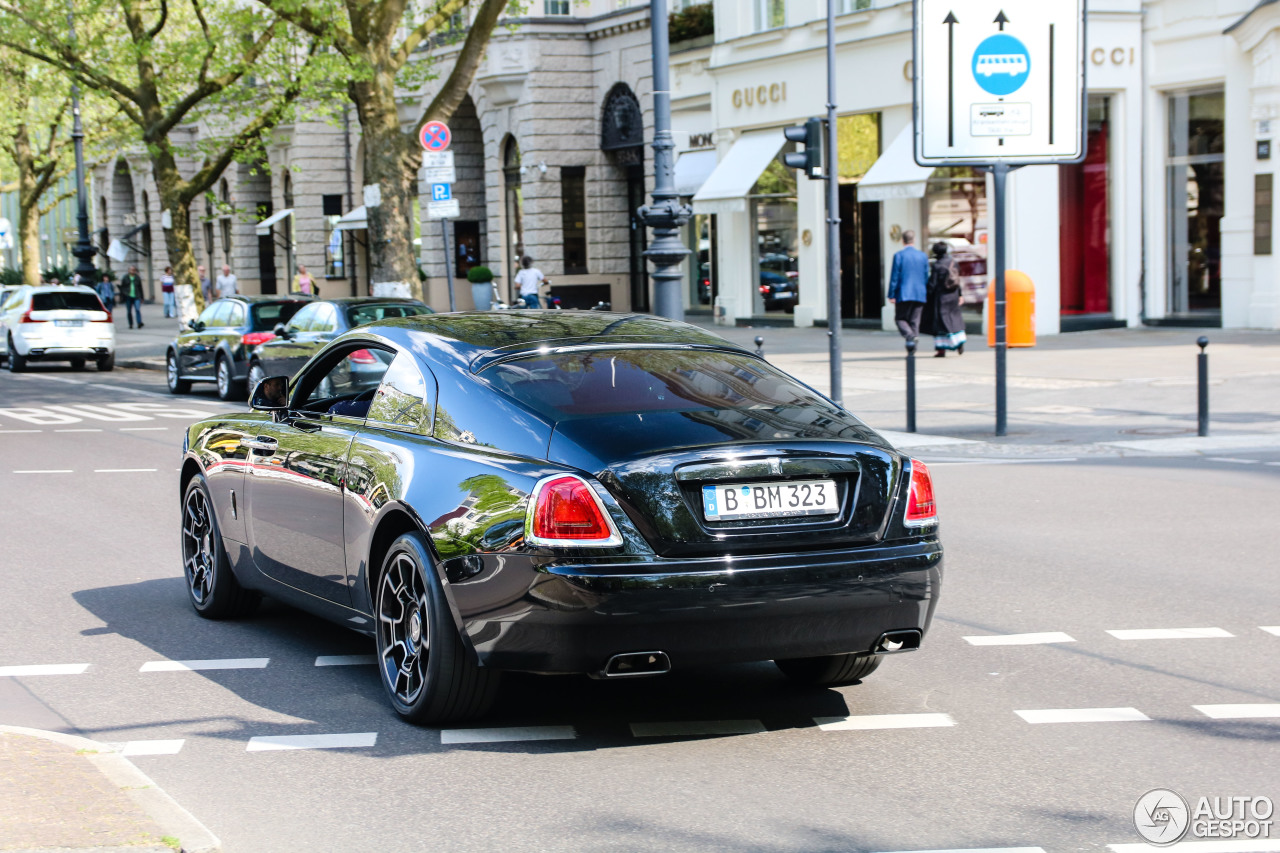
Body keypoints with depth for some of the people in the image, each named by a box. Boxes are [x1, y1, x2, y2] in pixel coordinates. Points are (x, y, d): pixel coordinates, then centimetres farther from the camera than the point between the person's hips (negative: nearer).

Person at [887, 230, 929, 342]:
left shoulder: (899, 256, -7)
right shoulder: (923, 256, 5)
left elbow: (894, 277, -7)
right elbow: (927, 277, 9)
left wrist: (891, 295, -3)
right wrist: (926, 294, 19)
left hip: (903, 295, -3)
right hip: (920, 295, 3)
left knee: (900, 318, 6)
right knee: (915, 321, 8)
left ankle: (910, 335, -21)